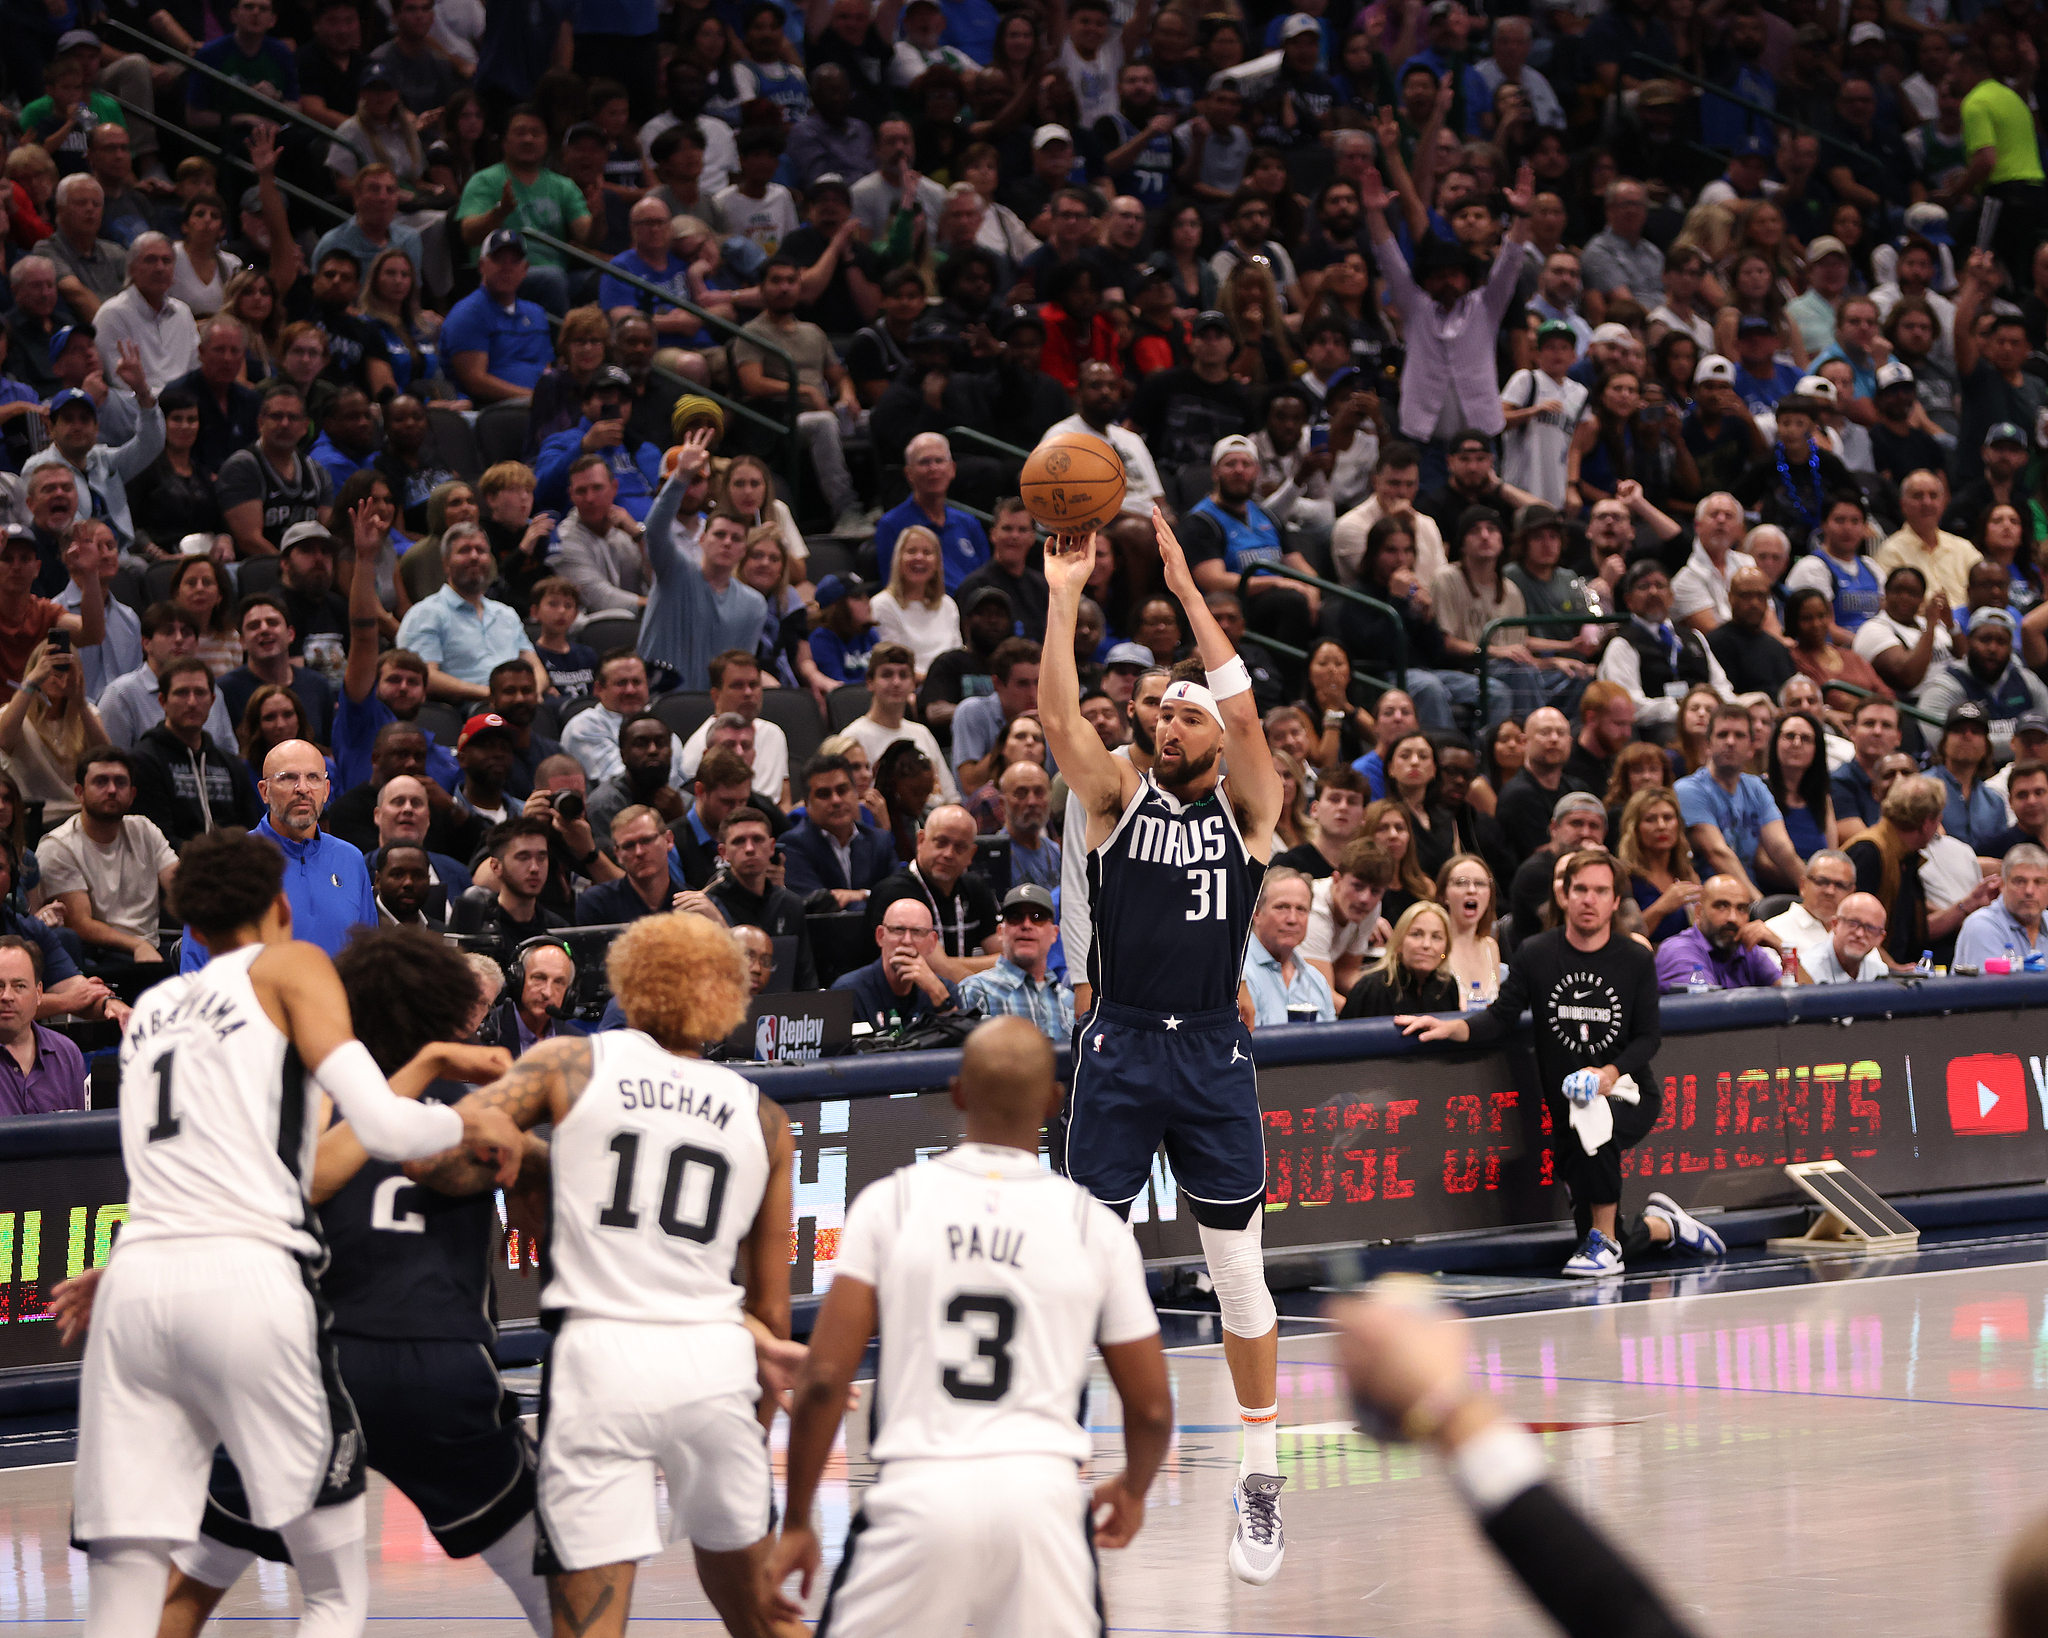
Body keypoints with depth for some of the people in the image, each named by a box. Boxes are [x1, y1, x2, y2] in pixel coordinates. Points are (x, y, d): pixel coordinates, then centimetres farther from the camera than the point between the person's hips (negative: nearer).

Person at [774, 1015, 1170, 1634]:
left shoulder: (890, 1203, 4)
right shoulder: (1095, 1226, 7)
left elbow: (824, 1379, -1)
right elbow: (1151, 1408, 12)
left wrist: (796, 1524, 9)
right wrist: (1132, 1490, 34)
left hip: (920, 1489, -1)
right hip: (1041, 1489, 1)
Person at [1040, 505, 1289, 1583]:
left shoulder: (1246, 808, 3)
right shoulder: (1118, 800, 6)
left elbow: (1243, 708, -12)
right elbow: (1059, 716, -9)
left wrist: (1186, 589, -14)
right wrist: (1063, 597, -17)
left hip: (1212, 1056, 0)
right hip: (1118, 1050, 0)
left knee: (1240, 1281, 4)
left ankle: (1260, 1489, 12)